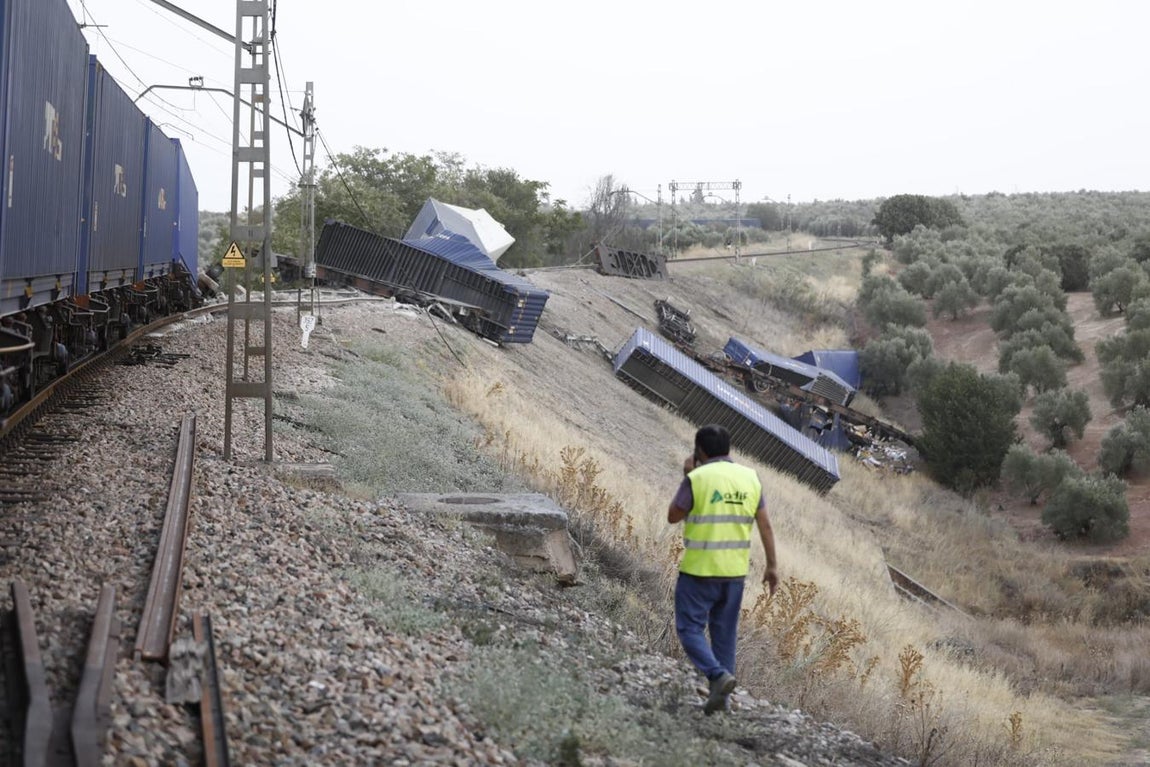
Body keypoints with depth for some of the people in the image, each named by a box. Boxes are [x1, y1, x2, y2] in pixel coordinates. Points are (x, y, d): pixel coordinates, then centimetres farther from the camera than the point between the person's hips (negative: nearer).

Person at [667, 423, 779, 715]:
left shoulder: (696, 479, -12)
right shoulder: (749, 477, 3)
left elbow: (673, 516, -2)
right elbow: (765, 524, 3)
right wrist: (772, 566, 8)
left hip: (699, 570, -5)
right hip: (735, 570, 5)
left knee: (690, 629, 4)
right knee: (724, 633, 15)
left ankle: (719, 675, -17)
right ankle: (721, 696, 16)